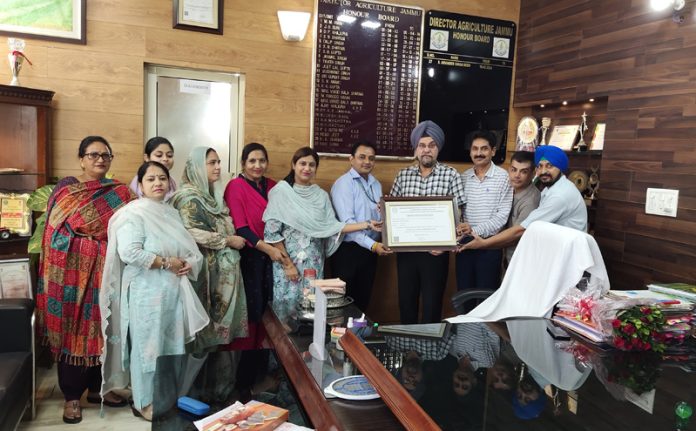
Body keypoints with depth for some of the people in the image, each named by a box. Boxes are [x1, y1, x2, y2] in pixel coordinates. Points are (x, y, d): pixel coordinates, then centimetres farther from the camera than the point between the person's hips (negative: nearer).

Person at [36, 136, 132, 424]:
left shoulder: (119, 193, 6)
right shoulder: (64, 188, 3)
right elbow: (54, 229, 2)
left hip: (104, 270, 2)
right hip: (71, 269, -1)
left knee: (100, 329, 8)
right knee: (71, 330, 3)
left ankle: (97, 387, 24)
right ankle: (72, 396, 15)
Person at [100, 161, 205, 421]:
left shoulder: (172, 213, 13)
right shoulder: (133, 213, -11)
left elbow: (189, 247, 18)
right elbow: (129, 253, -24)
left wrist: (188, 263, -3)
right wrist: (166, 262, -18)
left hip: (174, 289, 8)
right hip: (146, 291, -7)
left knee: (173, 345, 14)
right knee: (148, 346, 4)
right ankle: (144, 403, 20)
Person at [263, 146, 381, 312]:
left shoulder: (321, 195, 8)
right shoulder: (281, 191, -6)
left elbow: (332, 227, 2)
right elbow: (272, 232, -8)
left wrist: (367, 224, -3)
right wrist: (287, 264, -10)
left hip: (314, 264, 4)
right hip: (287, 260, -3)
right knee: (288, 305, -1)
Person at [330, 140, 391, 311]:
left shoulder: (376, 184, 12)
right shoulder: (344, 183, -11)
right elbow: (347, 222, -21)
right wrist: (372, 244, -27)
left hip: (369, 251, 7)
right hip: (347, 250, -7)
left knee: (363, 301, 16)